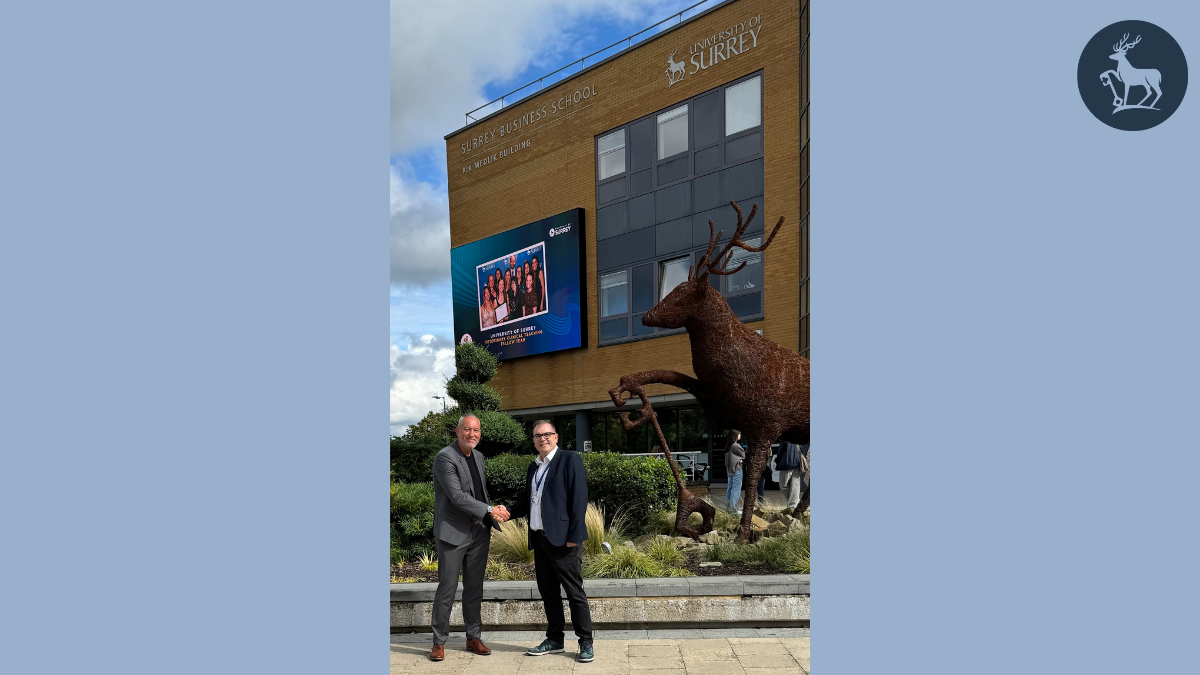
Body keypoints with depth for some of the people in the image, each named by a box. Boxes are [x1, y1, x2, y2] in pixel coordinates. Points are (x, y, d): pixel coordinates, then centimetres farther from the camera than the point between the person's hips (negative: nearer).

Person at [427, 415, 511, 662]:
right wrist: (490, 511, -21)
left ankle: (474, 637, 21)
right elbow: (457, 496, -21)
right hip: (453, 533, -6)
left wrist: (487, 526, 13)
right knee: (447, 588, 0)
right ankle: (439, 642, 12)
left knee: (475, 587, 11)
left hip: (479, 532, 7)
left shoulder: (479, 456, 11)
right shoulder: (445, 457, -14)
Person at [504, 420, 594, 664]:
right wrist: (509, 512, 0)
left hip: (562, 539, -7)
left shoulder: (569, 460, -6)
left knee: (574, 591, -2)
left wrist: (574, 535, -17)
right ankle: (554, 639, 25)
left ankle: (586, 643, 8)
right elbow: (527, 499, 19)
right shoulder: (534, 466, 16)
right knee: (548, 591, 14)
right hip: (539, 538, 7)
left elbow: (579, 499, -12)